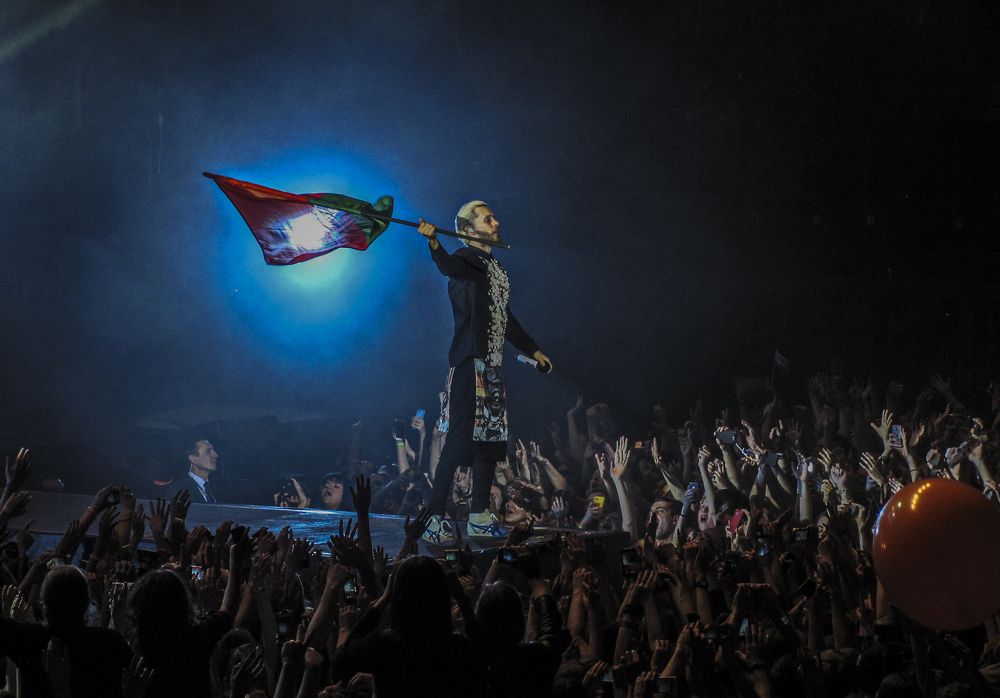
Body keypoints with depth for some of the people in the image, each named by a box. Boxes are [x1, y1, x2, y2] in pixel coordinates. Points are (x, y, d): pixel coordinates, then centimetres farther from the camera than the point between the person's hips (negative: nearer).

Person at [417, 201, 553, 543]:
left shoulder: (495, 267, 19)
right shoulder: (468, 260, -8)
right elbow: (449, 266, -34)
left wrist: (532, 349, 37)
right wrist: (434, 244, -55)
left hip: (492, 366, 9)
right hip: (469, 363, -9)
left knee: (492, 438, 11)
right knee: (460, 439, -12)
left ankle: (479, 517, 20)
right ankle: (435, 520, -11)